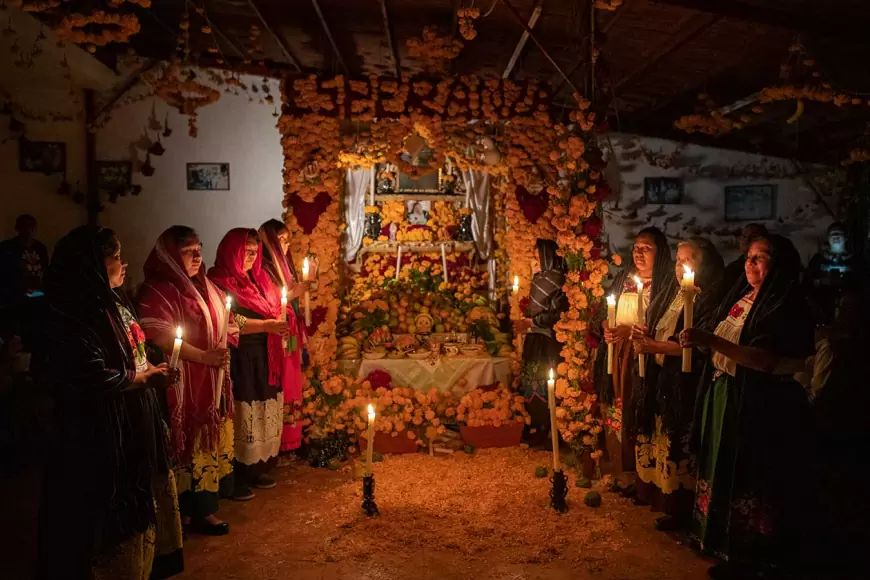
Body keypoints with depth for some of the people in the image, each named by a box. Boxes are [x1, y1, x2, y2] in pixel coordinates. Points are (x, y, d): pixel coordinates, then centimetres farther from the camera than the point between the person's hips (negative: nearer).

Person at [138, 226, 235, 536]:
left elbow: (223, 323, 27)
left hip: (213, 380, 8)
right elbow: (162, 339, -22)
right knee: (191, 442, -1)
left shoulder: (204, 286, 14)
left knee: (212, 439, 11)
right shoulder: (156, 292, -11)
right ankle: (196, 511, 11)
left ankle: (202, 505, 23)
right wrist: (204, 357, -23)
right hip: (183, 382, -8)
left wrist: (229, 330, 5)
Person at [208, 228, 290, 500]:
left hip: (265, 357, 8)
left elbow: (273, 310, 21)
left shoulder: (259, 277, 13)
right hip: (239, 358, -7)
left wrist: (279, 323, 2)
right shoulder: (220, 282, -10)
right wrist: (268, 325, -23)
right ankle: (237, 478, 8)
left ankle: (257, 470, 24)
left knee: (266, 414, 11)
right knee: (242, 416, -3)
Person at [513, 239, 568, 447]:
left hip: (548, 341, -9)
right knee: (534, 384, 12)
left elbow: (557, 314, -18)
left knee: (546, 385, -4)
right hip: (536, 339, 9)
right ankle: (539, 428, 21)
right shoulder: (541, 279, 14)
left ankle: (551, 431, 5)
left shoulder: (556, 279, -12)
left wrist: (530, 322, -17)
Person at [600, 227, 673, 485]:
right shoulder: (624, 278, 13)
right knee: (617, 410, 8)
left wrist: (630, 331, -17)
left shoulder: (667, 283, -7)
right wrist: (607, 328, -4)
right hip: (617, 357, 6)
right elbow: (605, 313, 15)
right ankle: (619, 468, 20)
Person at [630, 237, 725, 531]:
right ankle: (654, 490, 29)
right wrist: (644, 336, -7)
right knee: (656, 436, 14)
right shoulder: (673, 292, 12)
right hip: (659, 378, 8)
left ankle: (680, 508, 12)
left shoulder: (709, 298, -13)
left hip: (685, 383, -7)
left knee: (677, 442, 0)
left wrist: (651, 346, -17)